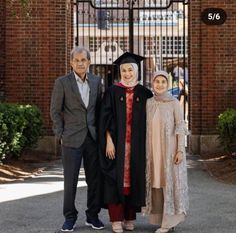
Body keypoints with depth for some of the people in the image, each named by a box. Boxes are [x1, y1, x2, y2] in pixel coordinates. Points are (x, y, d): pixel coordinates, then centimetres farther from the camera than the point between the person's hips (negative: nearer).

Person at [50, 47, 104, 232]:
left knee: (95, 179, 7)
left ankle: (93, 216, 20)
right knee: (70, 180, 2)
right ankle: (70, 217, 14)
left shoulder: (96, 81, 8)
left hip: (93, 138, 3)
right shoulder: (62, 82, -3)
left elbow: (99, 108, 14)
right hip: (72, 139, -3)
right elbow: (55, 111, 0)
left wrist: (99, 131, 7)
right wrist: (61, 135, -3)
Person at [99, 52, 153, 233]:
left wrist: (147, 143, 3)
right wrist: (109, 141, -12)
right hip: (117, 141, -2)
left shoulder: (144, 93, 6)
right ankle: (116, 218, 3)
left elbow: (149, 119, 8)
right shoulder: (113, 92, 1)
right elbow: (106, 118, -3)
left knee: (134, 177, 4)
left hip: (137, 143, 2)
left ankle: (130, 217, 14)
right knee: (116, 177, -3)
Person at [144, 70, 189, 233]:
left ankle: (170, 220, 4)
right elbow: (147, 128, 11)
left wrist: (180, 150, -14)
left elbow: (180, 127, -8)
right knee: (157, 182, 6)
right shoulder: (149, 103, 8)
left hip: (170, 148, -5)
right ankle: (161, 218, 15)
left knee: (170, 182, -3)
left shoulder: (174, 102, -6)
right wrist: (146, 150, 8)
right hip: (154, 150, 5)